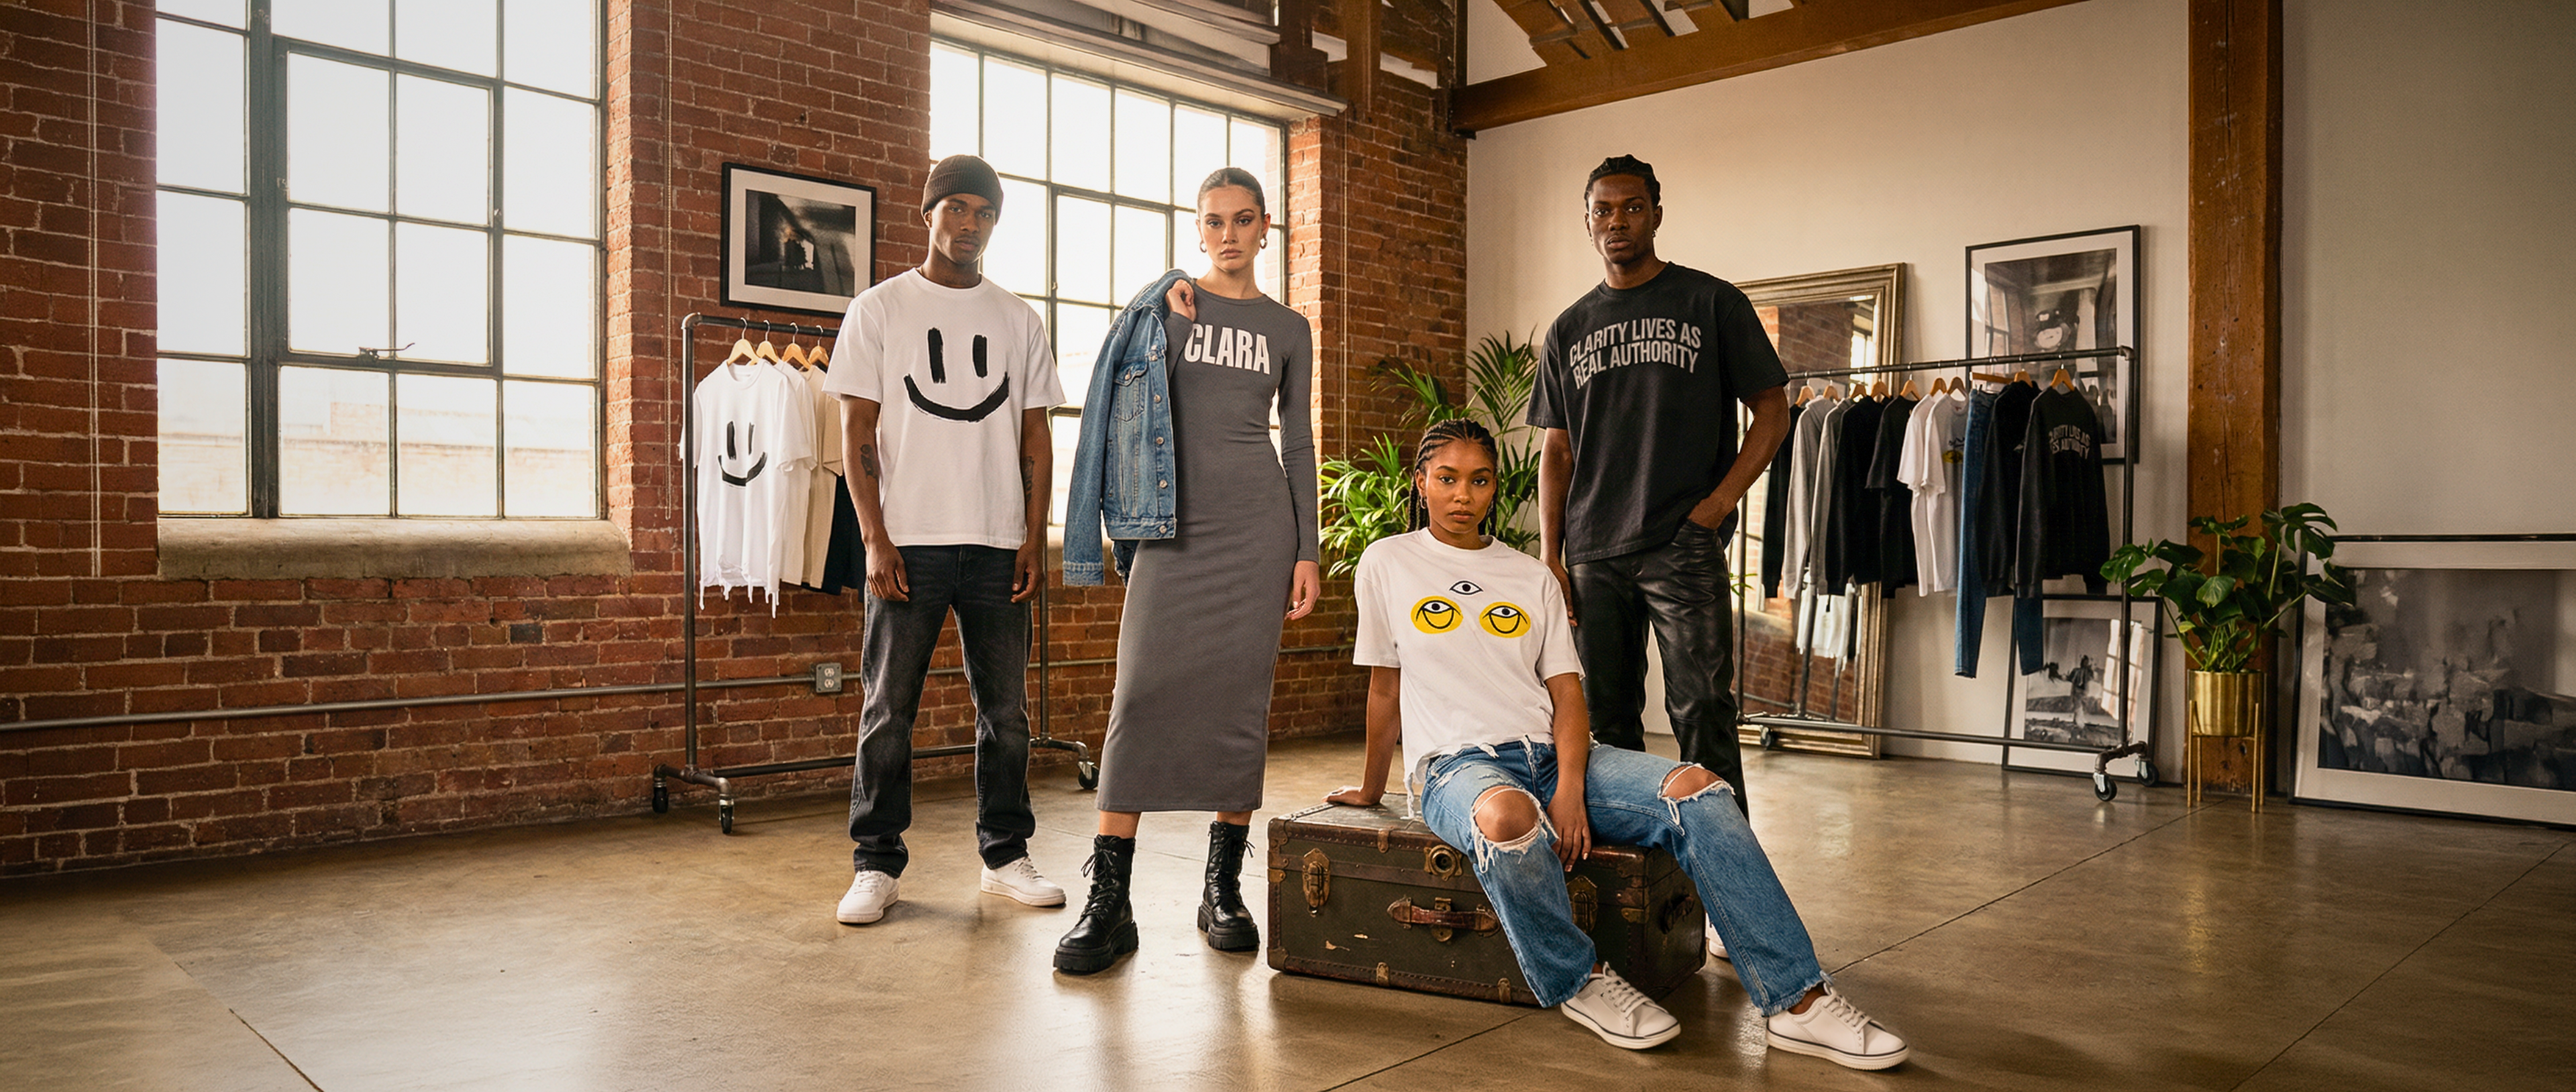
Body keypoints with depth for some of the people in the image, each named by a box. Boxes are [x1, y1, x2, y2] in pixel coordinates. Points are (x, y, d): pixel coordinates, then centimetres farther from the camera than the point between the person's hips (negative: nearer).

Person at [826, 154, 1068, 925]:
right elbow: (858, 431, 1)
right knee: (888, 709, 1)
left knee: (1007, 708, 6)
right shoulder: (879, 311, 6)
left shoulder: (1018, 320, 13)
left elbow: (1036, 436, 12)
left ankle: (1006, 856, 18)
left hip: (998, 543, 3)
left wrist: (1035, 537, 2)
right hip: (909, 542, -2)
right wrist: (875, 538, -9)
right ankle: (876, 866, 11)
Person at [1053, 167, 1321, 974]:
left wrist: (1307, 551, 5)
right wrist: (1173, 324, -5)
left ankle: (1224, 887, 11)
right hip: (1175, 519, -1)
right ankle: (1108, 900, -7)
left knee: (1241, 698, 0)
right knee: (1144, 694, -9)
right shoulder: (1165, 304, 11)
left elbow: (1298, 442, 12)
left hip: (1258, 520, 1)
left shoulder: (1288, 330, 13)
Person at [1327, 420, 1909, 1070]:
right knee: (1507, 815, -42)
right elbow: (1384, 686, 15)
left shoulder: (1532, 578, 16)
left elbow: (1567, 693, 7)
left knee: (1696, 789, -23)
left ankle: (1796, 1000, -21)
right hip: (1457, 764, -3)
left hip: (1549, 754, 4)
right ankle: (1578, 982, -15)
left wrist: (1570, 787, -11)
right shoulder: (1388, 564, 9)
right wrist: (1372, 789, 18)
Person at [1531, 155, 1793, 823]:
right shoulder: (1568, 331, 15)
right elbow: (1557, 450, 15)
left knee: (1701, 711, -7)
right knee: (1607, 718, 9)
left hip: (1684, 546, -4)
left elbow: (1772, 412, 3)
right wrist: (1549, 556, 5)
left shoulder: (1711, 304, 5)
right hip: (1592, 553, 4)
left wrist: (1718, 502, -10)